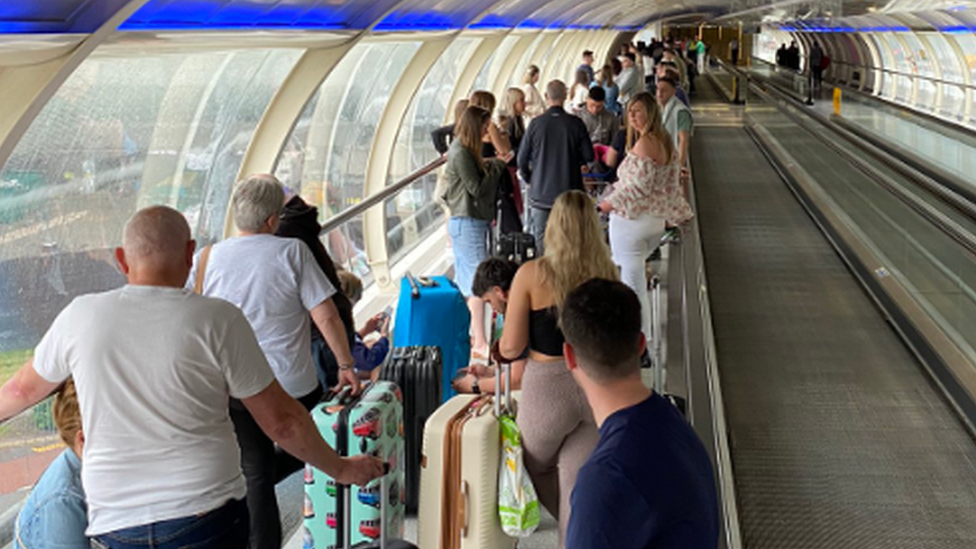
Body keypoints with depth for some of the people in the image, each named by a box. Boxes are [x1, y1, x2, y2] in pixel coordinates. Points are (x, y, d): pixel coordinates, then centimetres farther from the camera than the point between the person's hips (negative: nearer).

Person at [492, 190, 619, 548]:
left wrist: (497, 351, 10)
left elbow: (511, 348, -11)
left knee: (536, 468, 24)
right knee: (578, 480, 13)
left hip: (548, 388, -3)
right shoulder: (608, 274, -5)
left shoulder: (531, 274, -14)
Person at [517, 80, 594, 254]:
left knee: (541, 238, 9)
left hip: (540, 191, 0)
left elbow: (522, 159, -3)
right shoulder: (575, 124, -8)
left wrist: (529, 180, 15)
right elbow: (589, 156, -3)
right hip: (569, 191, 0)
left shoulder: (536, 124, -7)